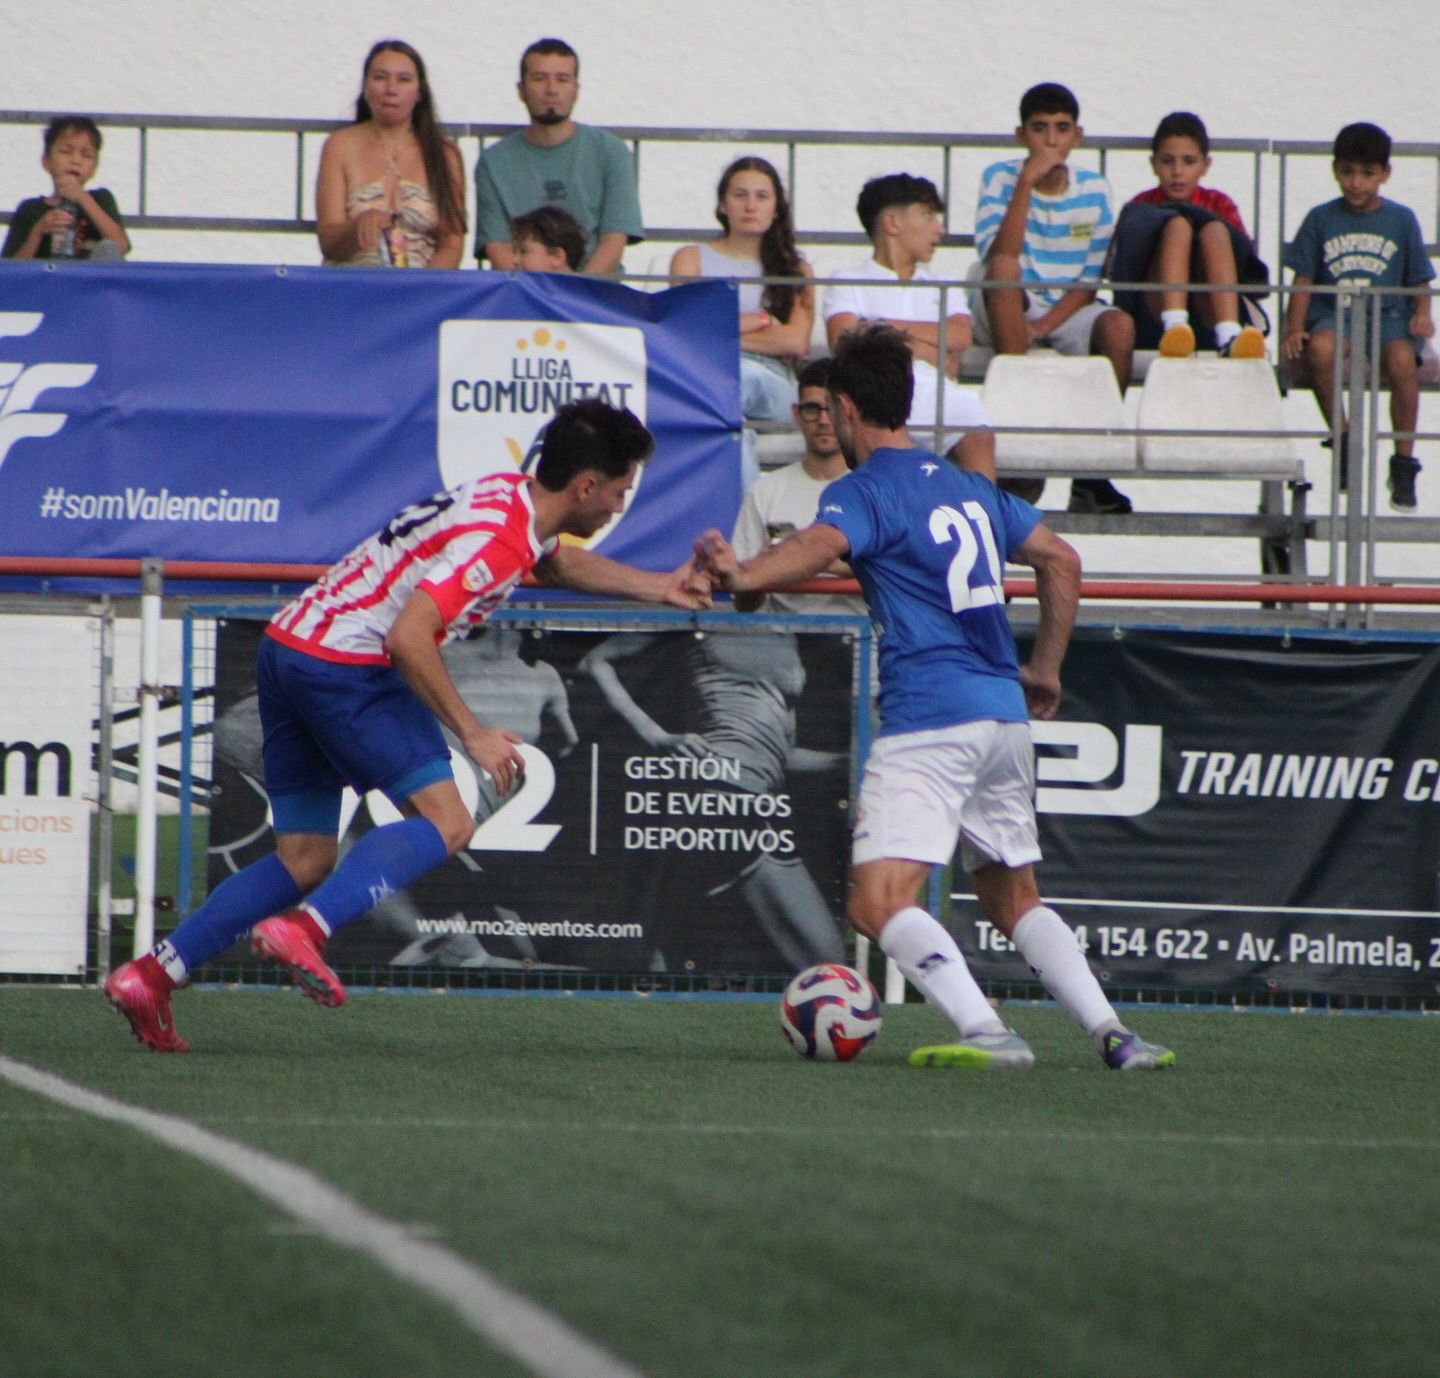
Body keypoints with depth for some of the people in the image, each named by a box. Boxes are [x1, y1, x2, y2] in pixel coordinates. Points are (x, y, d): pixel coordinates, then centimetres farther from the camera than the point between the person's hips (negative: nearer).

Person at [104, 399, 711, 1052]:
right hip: (344, 665, -10)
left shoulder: (514, 495, 13)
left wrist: (660, 587, 33)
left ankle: (150, 974, 5)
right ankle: (304, 928, -28)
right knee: (444, 823, -13)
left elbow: (560, 560, 38)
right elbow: (407, 637, -25)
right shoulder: (498, 537, -18)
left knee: (306, 861, 11)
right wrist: (471, 733, -19)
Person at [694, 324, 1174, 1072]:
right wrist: (1044, 670, 31)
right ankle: (1112, 1033, 13)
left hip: (928, 719, -8)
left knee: (879, 902, -14)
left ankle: (986, 1031, -29)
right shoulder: (969, 486, 20)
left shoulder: (862, 491, -3)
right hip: (1005, 714, 8)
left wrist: (742, 574, -41)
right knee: (1014, 899, 22)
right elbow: (1060, 559, 25)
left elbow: (821, 544, -25)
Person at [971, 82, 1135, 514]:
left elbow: (1090, 281, 0)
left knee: (1119, 327, -30)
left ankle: (1091, 470, -24)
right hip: (1005, 313, -2)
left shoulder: (1094, 190, 3)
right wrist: (1027, 182, -24)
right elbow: (999, 257, -21)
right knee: (1005, 268, -34)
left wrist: (1044, 325, -16)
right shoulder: (1001, 179, -4)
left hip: (1066, 313, 2)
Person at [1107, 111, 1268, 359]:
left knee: (1214, 229, -22)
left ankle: (1229, 337, -45)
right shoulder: (1140, 207, 15)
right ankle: (1174, 327, -46)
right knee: (1178, 224, -20)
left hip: (1208, 322, 1)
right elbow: (1112, 269, 3)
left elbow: (1245, 256, 6)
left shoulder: (1219, 205, 19)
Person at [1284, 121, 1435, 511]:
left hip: (1389, 314, 0)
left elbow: (1419, 281, 11)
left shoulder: (1401, 220, 9)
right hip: (1333, 313, 0)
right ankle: (1342, 439, -14)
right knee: (1320, 349, -36)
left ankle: (1404, 462, -19)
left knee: (1401, 358, -34)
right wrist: (1295, 329, -7)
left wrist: (1422, 315, -9)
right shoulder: (1321, 219, 9)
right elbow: (1303, 281, 7)